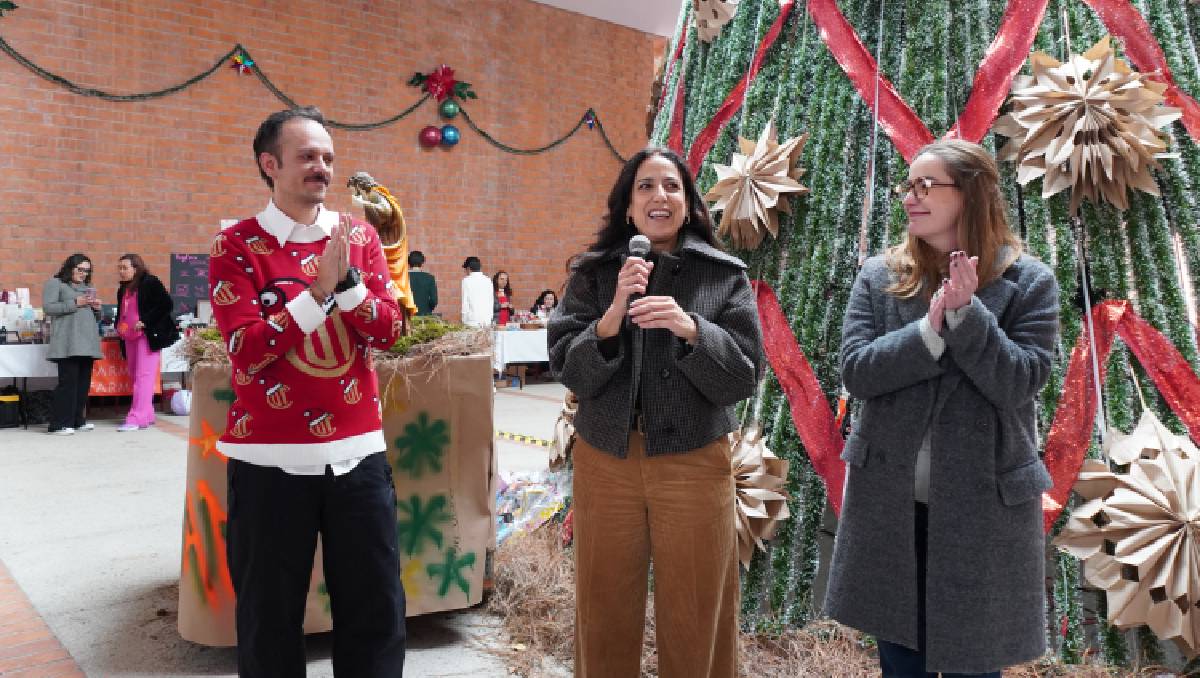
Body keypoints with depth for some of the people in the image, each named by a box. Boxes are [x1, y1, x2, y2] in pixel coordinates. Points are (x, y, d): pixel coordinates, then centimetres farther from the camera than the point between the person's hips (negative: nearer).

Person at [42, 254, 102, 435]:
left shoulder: (88, 287, 24)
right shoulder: (55, 284, 5)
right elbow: (48, 308, -7)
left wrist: (97, 308, 6)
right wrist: (75, 303, -14)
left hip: (87, 343, 7)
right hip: (68, 344, -7)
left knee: (84, 382, 6)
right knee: (68, 382, -12)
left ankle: (77, 420, 14)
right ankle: (59, 424, -8)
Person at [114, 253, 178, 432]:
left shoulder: (150, 282, -6)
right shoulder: (123, 289, 18)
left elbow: (167, 304, -14)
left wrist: (145, 322, -18)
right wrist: (119, 327, 9)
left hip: (147, 335, -9)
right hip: (130, 337, 9)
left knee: (143, 376, -11)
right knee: (135, 376, 10)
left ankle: (136, 418, -14)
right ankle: (147, 416, 17)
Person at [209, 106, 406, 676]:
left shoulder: (360, 236, 7)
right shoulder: (235, 245, -3)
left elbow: (388, 330, -1)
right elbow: (247, 350, -13)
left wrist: (347, 280, -16)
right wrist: (320, 289, -18)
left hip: (359, 450, 3)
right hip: (270, 458, -2)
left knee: (376, 609, 11)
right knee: (269, 618, 12)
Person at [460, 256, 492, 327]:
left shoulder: (467, 280, -3)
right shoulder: (488, 280, 8)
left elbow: (465, 302, -4)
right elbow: (491, 301, 10)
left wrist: (464, 320, 1)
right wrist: (490, 318, 14)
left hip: (472, 321, -4)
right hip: (487, 321, 4)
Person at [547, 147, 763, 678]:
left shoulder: (725, 275, 0)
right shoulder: (593, 273, 2)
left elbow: (743, 377, -7)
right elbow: (568, 370, -5)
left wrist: (692, 329, -24)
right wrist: (612, 316, -21)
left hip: (694, 465, 0)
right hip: (606, 463, 1)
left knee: (694, 625, 12)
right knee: (604, 619, 14)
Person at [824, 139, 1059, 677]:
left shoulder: (1029, 281, -5)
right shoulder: (879, 276, -1)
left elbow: (1019, 384, -15)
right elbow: (856, 371, -11)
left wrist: (965, 314, -25)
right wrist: (932, 329, -23)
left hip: (982, 503, -2)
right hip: (888, 500, 2)